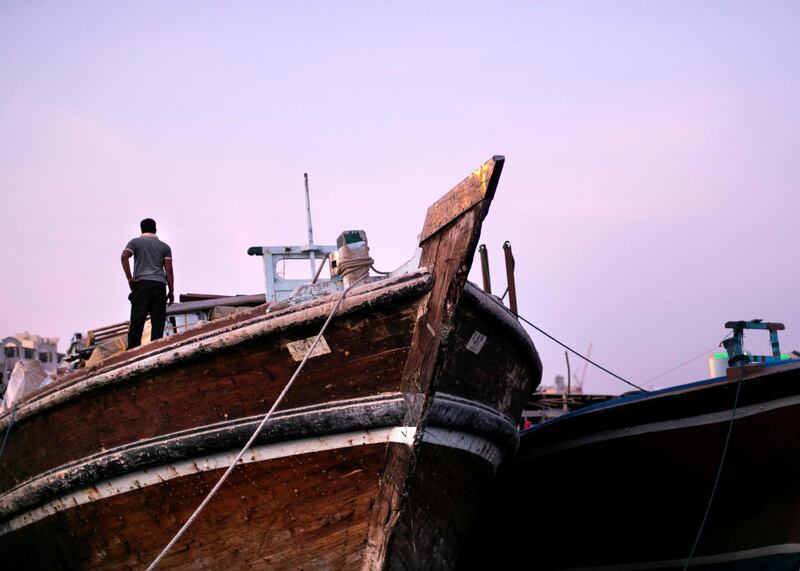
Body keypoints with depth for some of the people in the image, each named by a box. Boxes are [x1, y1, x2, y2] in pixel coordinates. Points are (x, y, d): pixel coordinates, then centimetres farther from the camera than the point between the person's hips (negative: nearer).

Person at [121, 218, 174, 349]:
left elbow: (124, 256, -9)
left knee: (137, 319, -8)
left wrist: (130, 278, -6)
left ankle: (132, 351, -16)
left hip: (142, 284, -2)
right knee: (158, 321, 0)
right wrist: (171, 291, 8)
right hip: (160, 285, 2)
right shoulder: (164, 246, 16)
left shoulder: (135, 242, 11)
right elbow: (169, 270, 7)